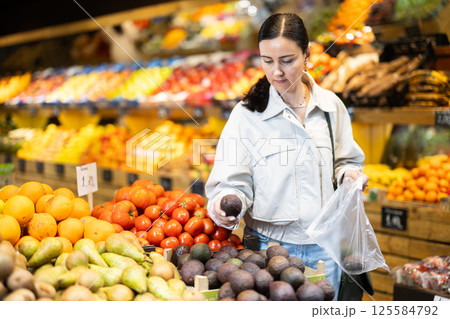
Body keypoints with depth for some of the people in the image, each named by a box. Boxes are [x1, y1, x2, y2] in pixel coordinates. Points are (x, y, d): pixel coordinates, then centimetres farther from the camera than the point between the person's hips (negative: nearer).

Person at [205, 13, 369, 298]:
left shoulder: (331, 106, 2)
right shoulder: (247, 114, -7)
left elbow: (344, 161, 15)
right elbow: (234, 181, -10)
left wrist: (348, 174, -7)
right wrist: (227, 202, -31)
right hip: (270, 243, -3)